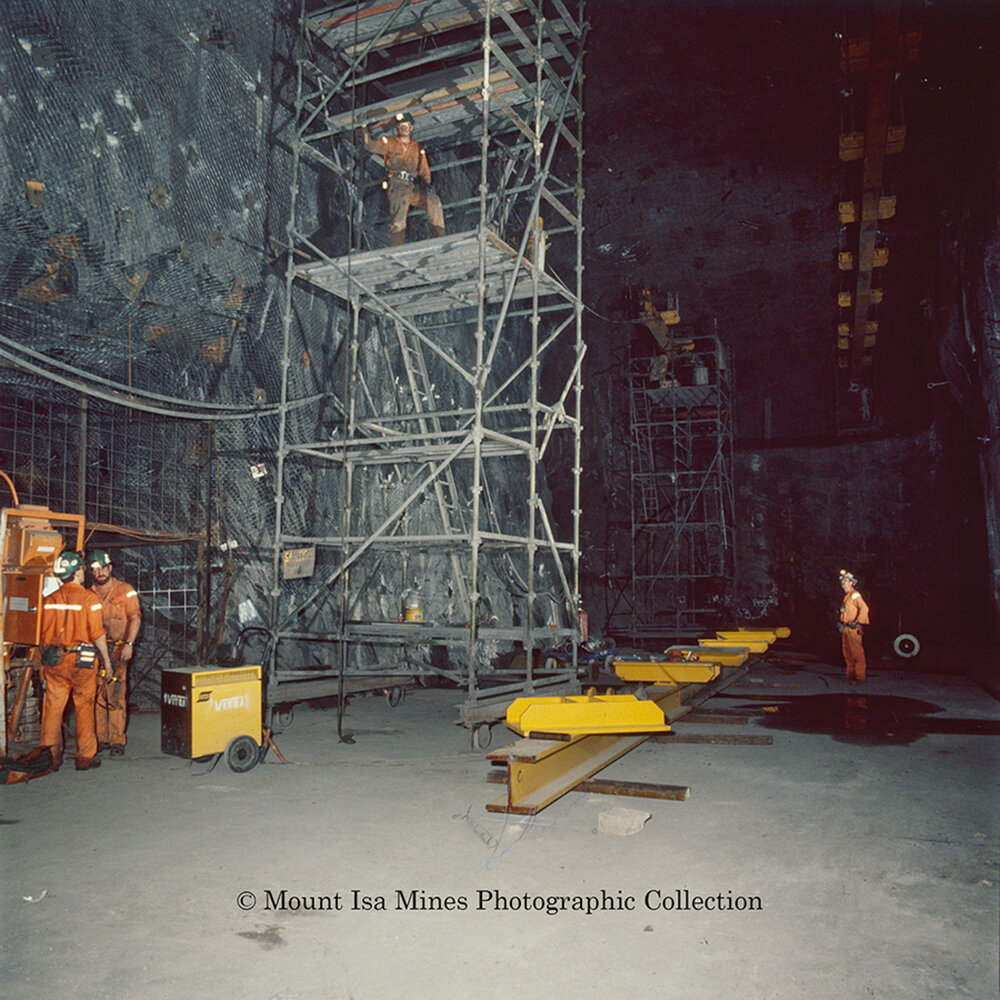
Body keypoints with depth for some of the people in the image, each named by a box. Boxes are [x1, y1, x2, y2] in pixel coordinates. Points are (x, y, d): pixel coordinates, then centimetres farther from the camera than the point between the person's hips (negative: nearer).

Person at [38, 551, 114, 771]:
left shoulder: (49, 600, 3)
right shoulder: (88, 599, -10)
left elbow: (43, 634, 7)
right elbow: (98, 634, -11)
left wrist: (46, 660, 18)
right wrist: (106, 660, -1)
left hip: (54, 661, 4)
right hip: (82, 661, -4)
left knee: (53, 709, 9)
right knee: (84, 709, 5)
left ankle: (52, 757, 15)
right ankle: (85, 757, 12)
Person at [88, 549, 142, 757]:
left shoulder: (125, 591, 4)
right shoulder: (89, 594, 15)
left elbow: (135, 617, -4)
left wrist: (129, 643, -15)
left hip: (117, 650, -4)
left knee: (116, 696, -7)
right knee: (97, 695, 3)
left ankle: (117, 740, -4)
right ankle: (100, 738, 12)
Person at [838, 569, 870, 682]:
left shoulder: (855, 595, -9)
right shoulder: (846, 596, 19)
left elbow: (864, 608, -21)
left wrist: (857, 622, -23)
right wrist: (842, 624, 22)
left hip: (853, 629, -10)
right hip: (845, 628, 10)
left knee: (857, 653, -7)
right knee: (847, 654, 12)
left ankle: (861, 677, -5)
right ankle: (851, 675, 18)